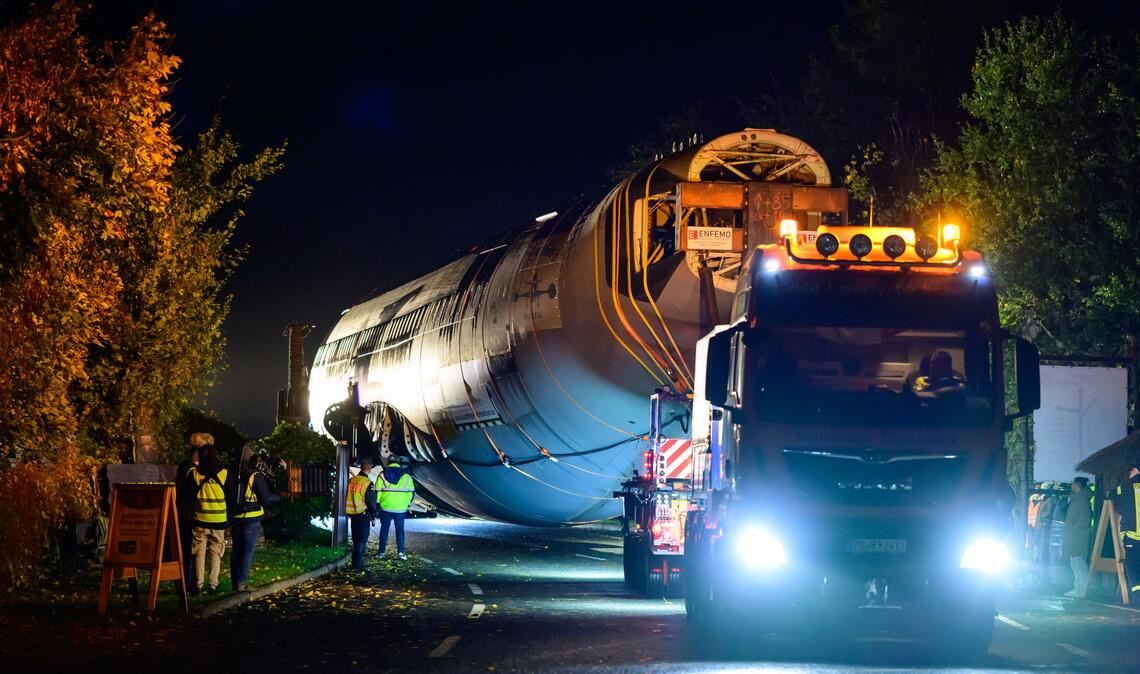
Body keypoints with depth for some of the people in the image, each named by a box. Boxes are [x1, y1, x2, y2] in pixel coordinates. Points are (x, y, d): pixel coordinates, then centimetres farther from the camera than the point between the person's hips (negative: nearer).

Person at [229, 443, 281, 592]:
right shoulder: (256, 476, -12)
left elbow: (228, 497, 10)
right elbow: (266, 499, -10)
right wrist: (278, 497, 8)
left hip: (236, 518, 5)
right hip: (252, 519, -5)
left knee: (236, 550, 12)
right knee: (248, 551, -1)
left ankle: (235, 581, 15)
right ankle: (242, 583, -5)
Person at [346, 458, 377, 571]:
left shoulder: (352, 481, 5)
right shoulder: (367, 483, -16)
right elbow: (371, 501, -14)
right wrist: (374, 515, -2)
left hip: (352, 514, 7)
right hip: (363, 515, -7)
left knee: (356, 539, 16)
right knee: (362, 540, -2)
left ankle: (355, 562, 22)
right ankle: (358, 564, -5)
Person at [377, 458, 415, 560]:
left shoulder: (382, 475, 0)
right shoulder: (406, 476, 1)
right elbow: (411, 491, 5)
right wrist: (408, 504, 16)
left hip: (385, 507, 0)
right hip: (401, 508, 0)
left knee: (384, 529, 10)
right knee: (400, 530, 8)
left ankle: (382, 552, 9)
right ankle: (400, 552, -1)